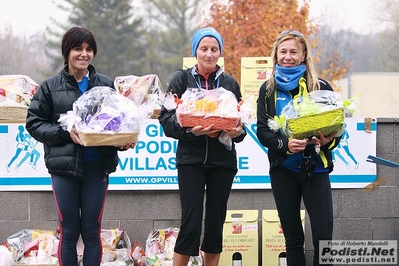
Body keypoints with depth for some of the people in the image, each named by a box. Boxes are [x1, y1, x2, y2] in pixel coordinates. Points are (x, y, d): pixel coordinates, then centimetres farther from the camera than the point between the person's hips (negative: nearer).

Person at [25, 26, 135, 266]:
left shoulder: (106, 85, 6)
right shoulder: (50, 87, 3)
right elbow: (34, 123, 1)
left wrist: (124, 141, -10)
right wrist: (65, 132, -14)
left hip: (97, 166, 1)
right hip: (64, 166, -1)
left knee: (91, 231, 5)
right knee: (69, 231, 2)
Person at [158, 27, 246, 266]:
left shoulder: (230, 83, 9)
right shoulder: (181, 80, 2)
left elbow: (241, 122, 9)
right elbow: (166, 118, -4)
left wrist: (237, 131, -14)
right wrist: (189, 129, -21)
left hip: (223, 161, 3)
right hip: (191, 159, -3)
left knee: (216, 222, 5)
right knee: (191, 222, -9)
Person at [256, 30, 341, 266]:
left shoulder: (320, 86, 0)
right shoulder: (268, 89, 5)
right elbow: (262, 131, -1)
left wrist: (327, 141, -22)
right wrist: (285, 144, -21)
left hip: (315, 168, -2)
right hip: (283, 169, 2)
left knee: (323, 235, -8)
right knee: (293, 238, 7)